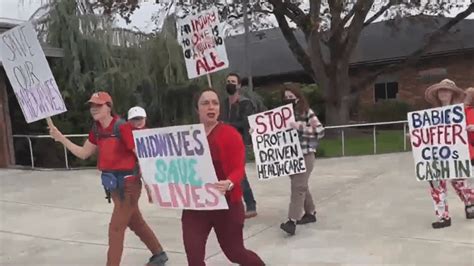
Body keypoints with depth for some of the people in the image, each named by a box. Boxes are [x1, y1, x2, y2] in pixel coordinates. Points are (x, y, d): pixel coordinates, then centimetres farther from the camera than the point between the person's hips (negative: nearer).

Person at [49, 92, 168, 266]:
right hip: (113, 184, 8)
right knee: (136, 223, 20)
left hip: (127, 183, -8)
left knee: (115, 228, -1)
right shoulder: (96, 130, 5)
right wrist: (60, 138, 7)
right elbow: (83, 154, 15)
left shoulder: (122, 127, -18)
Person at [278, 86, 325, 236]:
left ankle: (292, 221, -14)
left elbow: (320, 131, -12)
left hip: (305, 155, -6)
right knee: (301, 186, 15)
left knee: (298, 187, -11)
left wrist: (300, 127, -22)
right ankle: (310, 213, 29)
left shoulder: (307, 112, -5)